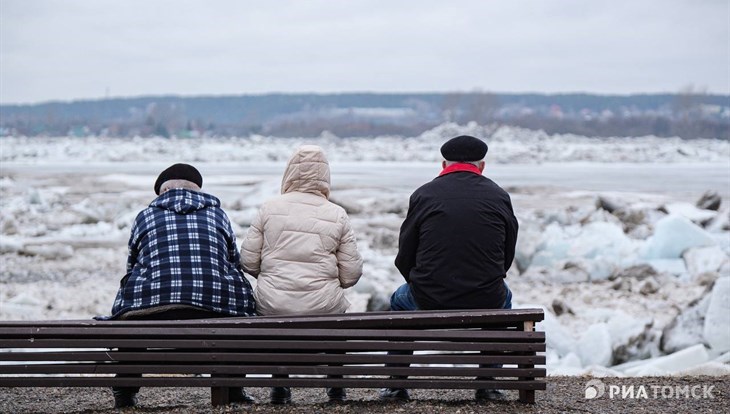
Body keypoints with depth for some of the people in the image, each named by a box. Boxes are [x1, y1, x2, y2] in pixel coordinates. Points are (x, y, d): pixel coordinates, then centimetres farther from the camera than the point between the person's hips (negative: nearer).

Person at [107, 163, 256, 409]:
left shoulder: (145, 216, 17)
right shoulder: (218, 215, 20)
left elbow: (132, 269, 23)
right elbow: (236, 265, 23)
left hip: (151, 313, 0)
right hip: (217, 310, 0)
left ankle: (124, 395, 33)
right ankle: (233, 390, 35)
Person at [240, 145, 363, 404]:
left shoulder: (269, 208, 1)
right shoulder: (337, 215, 0)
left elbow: (248, 261, 1)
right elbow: (351, 274, 0)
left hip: (272, 306, 1)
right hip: (322, 308, 0)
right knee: (338, 310, 35)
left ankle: (280, 385, 34)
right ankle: (336, 386, 36)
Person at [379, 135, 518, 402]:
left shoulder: (423, 195, 0)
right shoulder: (499, 197, 4)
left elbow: (404, 258, 5)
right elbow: (508, 255, 11)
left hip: (429, 302, -1)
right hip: (485, 303, 1)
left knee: (399, 301, 34)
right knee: (503, 298, 37)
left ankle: (396, 385, 32)